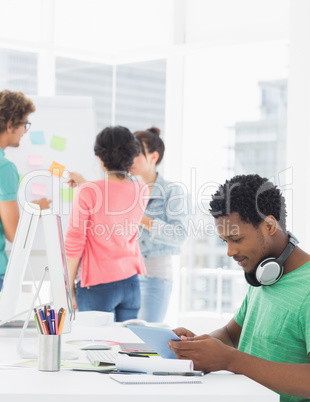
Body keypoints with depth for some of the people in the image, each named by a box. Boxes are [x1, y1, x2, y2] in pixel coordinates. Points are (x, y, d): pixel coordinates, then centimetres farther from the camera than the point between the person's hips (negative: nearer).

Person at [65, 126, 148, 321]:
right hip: (131, 283, 5)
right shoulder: (141, 191, 1)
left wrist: (69, 289, -2)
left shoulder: (88, 193, -13)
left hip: (98, 286, -5)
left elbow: (74, 244, -10)